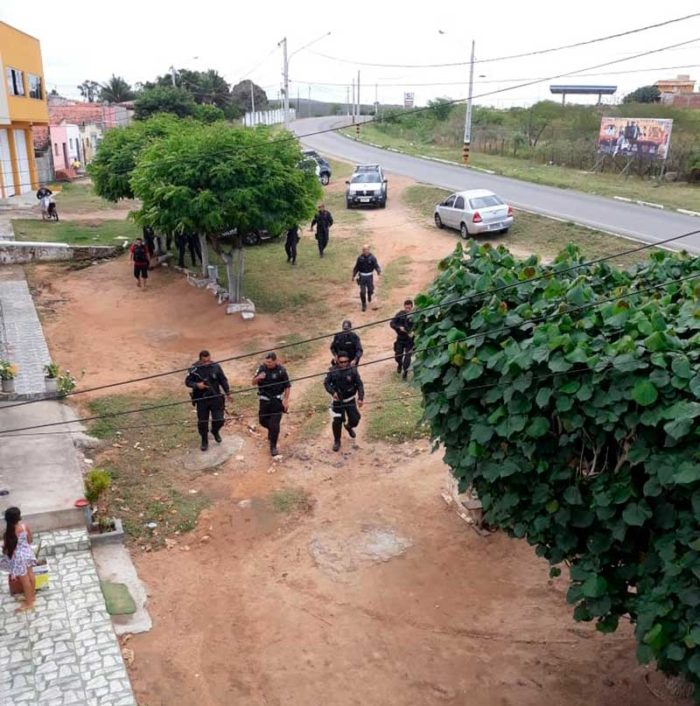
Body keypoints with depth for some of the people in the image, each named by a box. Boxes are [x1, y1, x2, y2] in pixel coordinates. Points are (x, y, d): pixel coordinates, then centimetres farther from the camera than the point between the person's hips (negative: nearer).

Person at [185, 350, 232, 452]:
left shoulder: (216, 367, -8)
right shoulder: (194, 369, -11)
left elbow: (223, 380, 3)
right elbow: (187, 381, -4)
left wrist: (228, 393, 5)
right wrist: (196, 385, -22)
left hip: (215, 398, 1)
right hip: (201, 400, 0)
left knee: (219, 420, -1)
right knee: (202, 422, 7)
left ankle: (215, 432, 35)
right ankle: (204, 441, 29)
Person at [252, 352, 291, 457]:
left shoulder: (281, 370, -14)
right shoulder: (261, 368, -5)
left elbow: (287, 386, -6)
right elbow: (253, 383, 2)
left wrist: (286, 400, -11)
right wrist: (258, 378, -19)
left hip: (277, 400, -4)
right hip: (264, 400, 4)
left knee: (274, 424, -4)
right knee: (263, 420, 15)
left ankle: (273, 446, 11)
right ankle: (272, 430, 48)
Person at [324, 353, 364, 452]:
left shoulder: (353, 370, -14)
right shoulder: (333, 371, -12)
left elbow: (359, 384, -11)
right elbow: (326, 383, -8)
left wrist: (361, 398, -21)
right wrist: (333, 392, -26)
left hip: (350, 400, 1)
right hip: (338, 401, 0)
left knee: (355, 419, 1)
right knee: (337, 421, -4)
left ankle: (349, 426, 41)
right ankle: (337, 441, 21)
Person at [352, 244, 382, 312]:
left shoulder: (372, 258, -9)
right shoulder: (360, 258, -2)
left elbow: (376, 266, -13)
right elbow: (356, 267, 8)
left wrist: (379, 271, -34)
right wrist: (353, 275, 9)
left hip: (369, 276, -1)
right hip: (362, 276, 1)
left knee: (370, 290, 10)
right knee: (362, 292, -5)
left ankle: (369, 295, 49)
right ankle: (364, 305, 8)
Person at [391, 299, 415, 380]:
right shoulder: (400, 314, -6)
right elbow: (392, 323, -4)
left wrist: (413, 333, -23)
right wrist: (399, 327, -20)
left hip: (410, 339, -2)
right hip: (400, 338, 2)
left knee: (407, 356, -5)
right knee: (397, 355, 8)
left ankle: (405, 371, 10)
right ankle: (399, 364, 42)